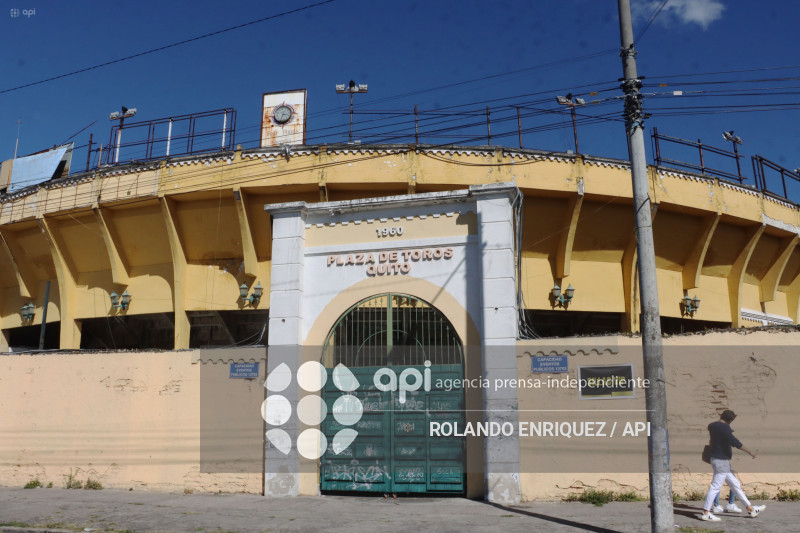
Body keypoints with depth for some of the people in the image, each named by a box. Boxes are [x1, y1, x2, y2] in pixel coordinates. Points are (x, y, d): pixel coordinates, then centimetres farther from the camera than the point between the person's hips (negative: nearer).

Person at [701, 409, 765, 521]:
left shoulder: (712, 426, 10)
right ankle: (706, 513, -6)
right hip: (722, 461, -10)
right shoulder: (724, 428, -16)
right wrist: (749, 452, -22)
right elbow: (734, 441, -27)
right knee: (715, 487, -7)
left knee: (736, 485, 15)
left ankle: (750, 509, 23)